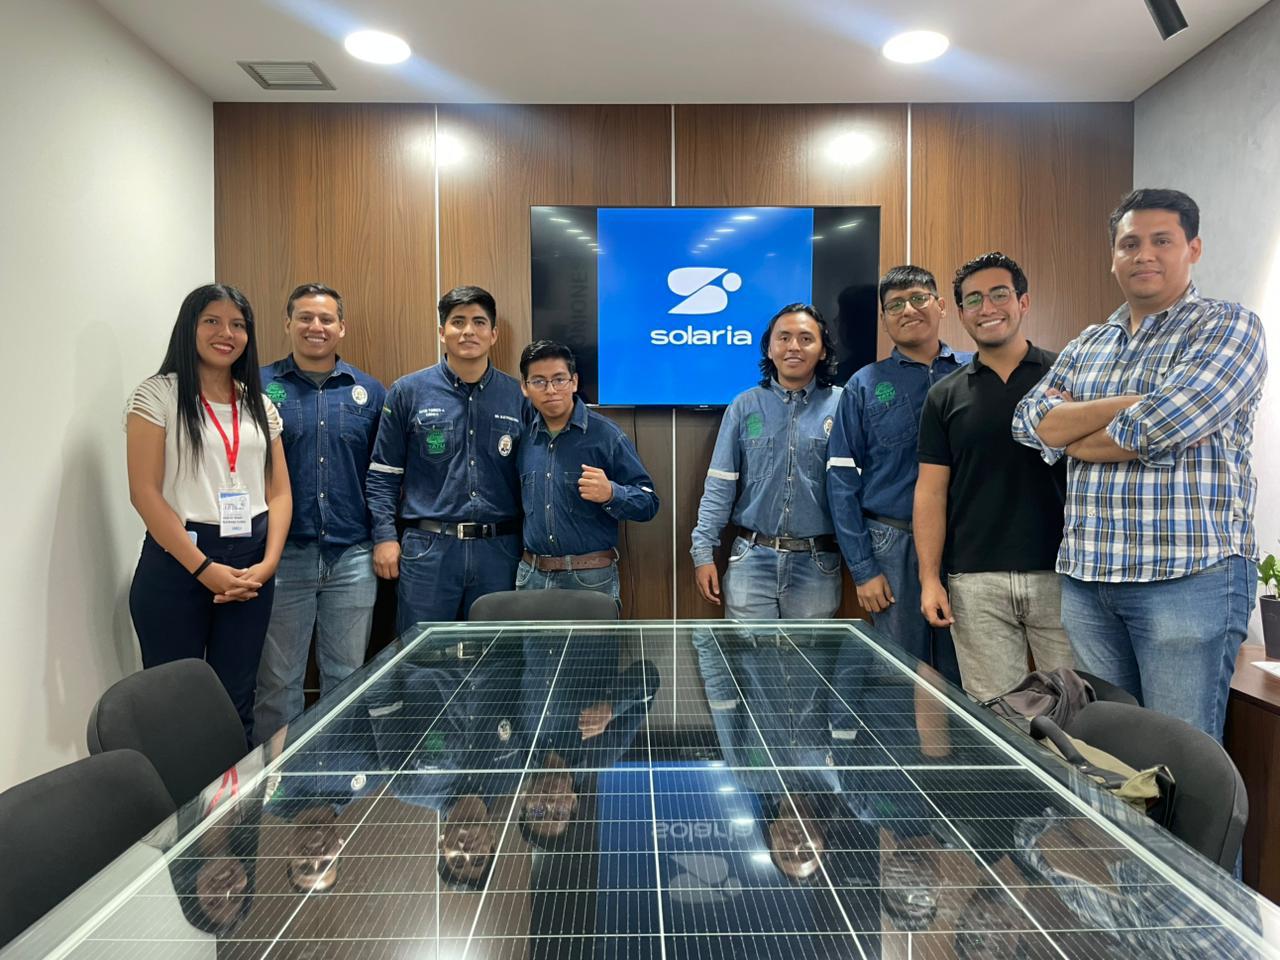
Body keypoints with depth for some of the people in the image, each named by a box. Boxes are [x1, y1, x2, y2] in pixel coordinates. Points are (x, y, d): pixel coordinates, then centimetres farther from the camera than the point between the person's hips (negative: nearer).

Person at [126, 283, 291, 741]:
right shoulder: (158, 395, -2)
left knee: (236, 702, 10)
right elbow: (145, 493, -9)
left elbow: (279, 493, 9)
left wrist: (268, 564, -6)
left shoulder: (260, 404, 12)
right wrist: (204, 569, -14)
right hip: (177, 564, -4)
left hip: (250, 567, 4)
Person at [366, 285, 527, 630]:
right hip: (428, 550, -1)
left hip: (499, 550, 2)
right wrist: (384, 537, -4)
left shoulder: (518, 396, 4)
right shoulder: (407, 392, 2)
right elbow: (382, 475, 5)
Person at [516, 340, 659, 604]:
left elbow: (648, 503, -8)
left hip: (591, 579, -4)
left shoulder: (606, 434, -8)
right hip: (531, 575, 4)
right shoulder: (524, 437, 5)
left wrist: (611, 493, -26)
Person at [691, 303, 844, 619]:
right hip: (752, 560, 0)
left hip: (816, 565, 0)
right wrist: (703, 551, -3)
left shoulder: (840, 406, 0)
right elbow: (720, 485, 3)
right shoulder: (745, 406, 4)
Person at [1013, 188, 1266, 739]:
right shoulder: (1086, 346, 15)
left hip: (1189, 575, -5)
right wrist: (1130, 405, -11)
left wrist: (1069, 437, -3)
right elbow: (1031, 422, 0)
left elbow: (1162, 428, -18)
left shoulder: (1230, 328, -2)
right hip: (1086, 576, 5)